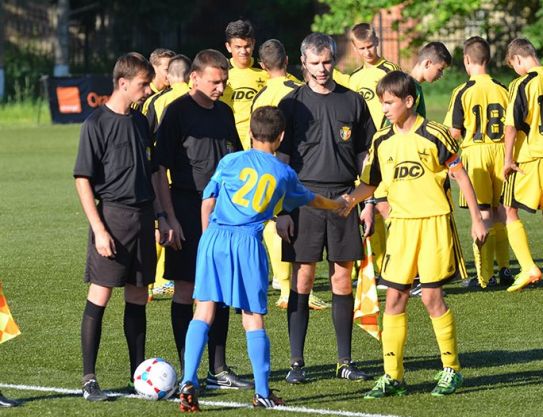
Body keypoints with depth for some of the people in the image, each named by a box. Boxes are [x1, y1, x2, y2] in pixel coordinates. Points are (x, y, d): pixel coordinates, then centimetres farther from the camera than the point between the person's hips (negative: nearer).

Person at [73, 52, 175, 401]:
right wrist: (99, 229, -16)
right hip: (112, 214, -7)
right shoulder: (97, 124, -9)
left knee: (138, 297, 11)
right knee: (100, 294, -7)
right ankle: (89, 379, -4)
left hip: (142, 217, 7)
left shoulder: (141, 122, 13)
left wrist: (162, 218, 17)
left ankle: (139, 373, 18)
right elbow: (83, 179, -10)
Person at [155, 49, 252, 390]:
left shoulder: (224, 112, 11)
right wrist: (170, 218, -15)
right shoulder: (178, 112, -8)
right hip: (188, 208, -6)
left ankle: (218, 370, 15)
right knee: (185, 288, -1)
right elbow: (161, 169, -10)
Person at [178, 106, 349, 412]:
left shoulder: (231, 162, 11)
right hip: (248, 242, 0)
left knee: (204, 311, 0)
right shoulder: (285, 174, 14)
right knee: (253, 318, 5)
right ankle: (263, 392, 8)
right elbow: (311, 200, 34)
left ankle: (189, 382, -11)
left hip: (214, 237, 0)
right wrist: (336, 205, 54)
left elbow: (207, 203, 11)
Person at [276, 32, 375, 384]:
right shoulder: (293, 104, 1)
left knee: (343, 279, 4)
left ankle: (345, 361, 11)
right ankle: (297, 363, 3)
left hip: (343, 197, 2)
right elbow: (281, 158, 1)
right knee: (302, 278, -2)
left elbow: (364, 154, 12)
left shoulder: (353, 102, 8)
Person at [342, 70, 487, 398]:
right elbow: (369, 185, 13)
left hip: (434, 222, -5)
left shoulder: (434, 135, -7)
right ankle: (393, 376, 6)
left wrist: (477, 219, -2)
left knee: (432, 297, -4)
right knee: (395, 299, 1)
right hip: (401, 224, 5)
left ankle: (452, 370, 10)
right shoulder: (382, 141, 7)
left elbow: (461, 176, -2)